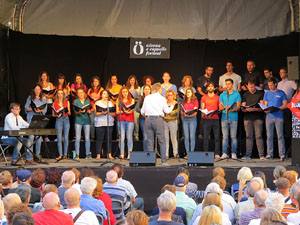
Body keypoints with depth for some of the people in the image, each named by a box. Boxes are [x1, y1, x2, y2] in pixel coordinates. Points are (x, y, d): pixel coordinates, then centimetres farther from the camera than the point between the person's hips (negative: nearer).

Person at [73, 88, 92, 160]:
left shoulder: (87, 101, 13)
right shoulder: (76, 101, 6)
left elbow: (90, 112, 11)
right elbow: (76, 112, -3)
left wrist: (88, 111, -11)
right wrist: (80, 111, -24)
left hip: (87, 120, 2)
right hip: (78, 121, -2)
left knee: (87, 138, 0)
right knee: (78, 138, -5)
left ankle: (88, 154, 6)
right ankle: (77, 154, 0)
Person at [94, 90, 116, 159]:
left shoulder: (110, 103, 17)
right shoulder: (97, 103, 8)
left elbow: (114, 114, 9)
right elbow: (96, 113, -3)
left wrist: (109, 112, -9)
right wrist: (102, 113, -18)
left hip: (110, 123, 3)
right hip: (100, 124, -3)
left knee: (109, 139, -1)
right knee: (99, 139, -6)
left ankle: (109, 154, 2)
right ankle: (98, 155, -4)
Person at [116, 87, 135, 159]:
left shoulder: (132, 100, 13)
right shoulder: (118, 100, 13)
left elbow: (132, 110, 1)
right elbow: (117, 112, 7)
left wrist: (128, 111, -20)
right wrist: (122, 111, -13)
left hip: (130, 120, 0)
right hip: (121, 120, 0)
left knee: (129, 137, -6)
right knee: (122, 137, -6)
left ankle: (129, 154, -5)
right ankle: (122, 153, -4)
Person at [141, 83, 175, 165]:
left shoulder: (147, 98, 10)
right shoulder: (162, 98, 1)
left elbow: (142, 111, 12)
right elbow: (167, 111, 7)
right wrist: (171, 105, 27)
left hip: (148, 119, 3)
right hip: (158, 119, -3)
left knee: (150, 142, 7)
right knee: (162, 141, 2)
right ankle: (164, 160, -1)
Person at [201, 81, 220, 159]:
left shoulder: (217, 97, 12)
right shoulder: (204, 97, 12)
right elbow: (202, 109, 8)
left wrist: (218, 111, -10)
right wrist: (204, 113, -12)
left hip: (215, 118, 0)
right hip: (206, 119, 0)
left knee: (217, 137, -3)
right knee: (206, 137, -2)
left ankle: (217, 154, -2)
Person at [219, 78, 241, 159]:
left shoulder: (237, 94, 6)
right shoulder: (222, 95, 14)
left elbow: (238, 107, 0)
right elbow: (220, 107, 10)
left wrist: (232, 110, -19)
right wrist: (224, 107, -13)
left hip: (233, 117, -2)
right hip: (224, 117, 2)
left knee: (233, 136, -2)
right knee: (225, 136, 0)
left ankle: (234, 153, 1)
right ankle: (224, 153, 1)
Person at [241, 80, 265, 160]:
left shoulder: (260, 94, 4)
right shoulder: (245, 95, 14)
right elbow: (242, 108, 10)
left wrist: (255, 109, -18)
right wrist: (246, 109, -12)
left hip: (258, 117, -3)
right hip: (248, 118, 3)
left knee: (259, 136, -5)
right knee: (248, 136, 2)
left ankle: (261, 154, -3)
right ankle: (248, 155, 4)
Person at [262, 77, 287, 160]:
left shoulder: (281, 93, 6)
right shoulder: (267, 94, 15)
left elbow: (285, 105, 2)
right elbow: (265, 105, 14)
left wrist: (277, 108, -14)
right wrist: (266, 110, -8)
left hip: (279, 117, -3)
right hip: (269, 116, 3)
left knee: (280, 136, -5)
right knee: (269, 136, 2)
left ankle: (282, 154, -3)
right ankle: (269, 154, 6)